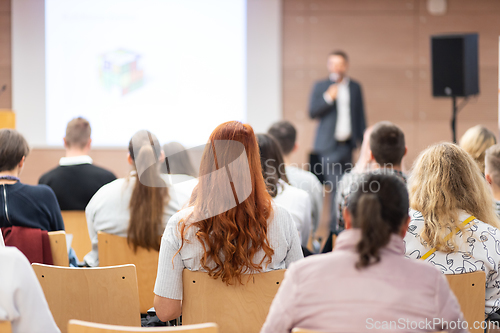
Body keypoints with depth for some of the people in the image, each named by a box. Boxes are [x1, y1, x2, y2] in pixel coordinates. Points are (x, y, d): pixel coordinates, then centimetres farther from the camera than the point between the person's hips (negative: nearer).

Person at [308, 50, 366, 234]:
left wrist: (362, 139, 9)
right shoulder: (320, 86, 4)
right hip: (329, 144, -3)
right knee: (335, 185, -10)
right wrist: (328, 98, -16)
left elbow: (360, 114, 15)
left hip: (348, 143, 3)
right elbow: (312, 112, -2)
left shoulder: (355, 87, 12)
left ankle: (340, 223, 13)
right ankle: (336, 224, -8)